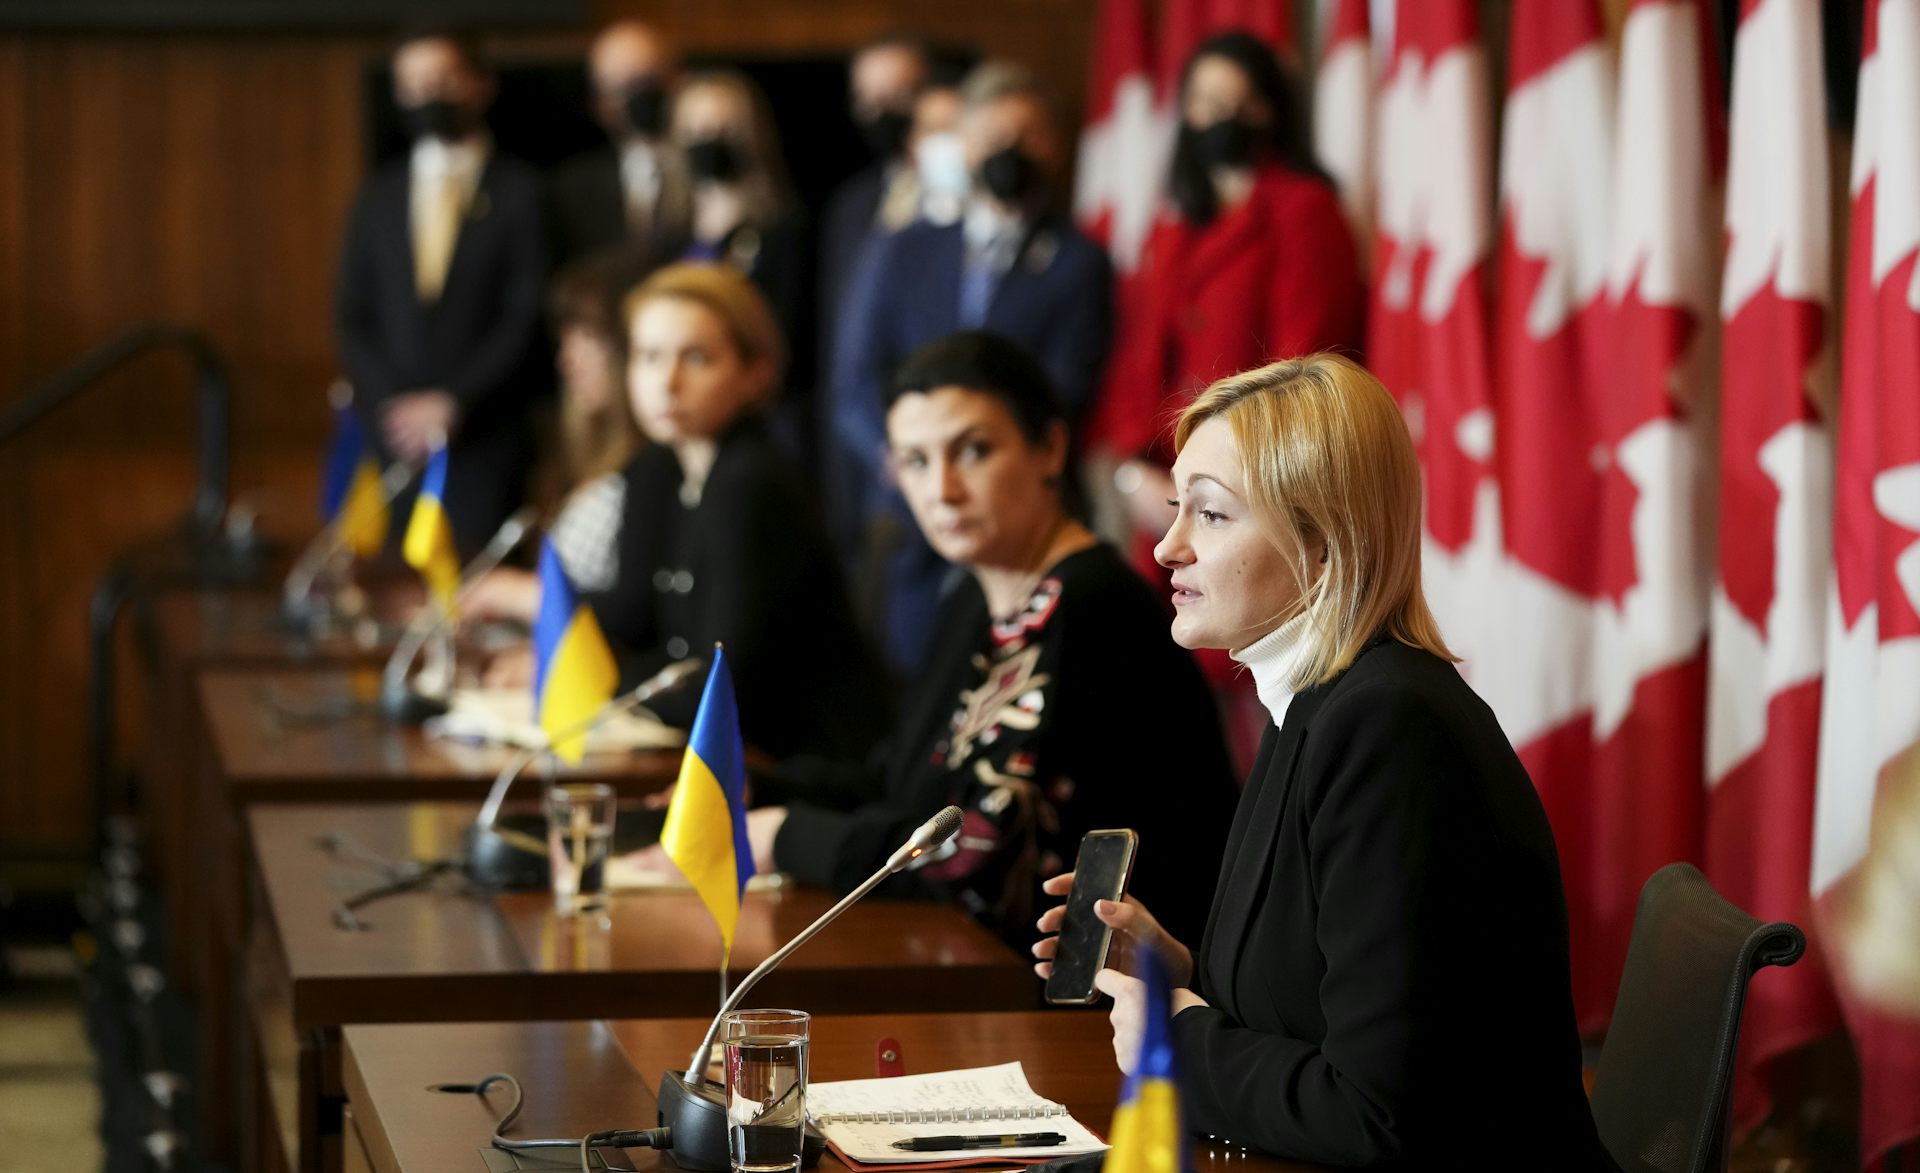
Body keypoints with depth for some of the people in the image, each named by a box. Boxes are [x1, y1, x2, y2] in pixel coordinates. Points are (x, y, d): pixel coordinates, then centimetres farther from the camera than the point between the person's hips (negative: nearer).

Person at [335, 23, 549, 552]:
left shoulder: (521, 191, 2)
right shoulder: (379, 195, 15)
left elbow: (528, 317, -4)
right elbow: (352, 315, 13)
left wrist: (453, 401, -11)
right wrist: (389, 404, -3)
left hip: (485, 444, -3)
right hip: (395, 437, 3)